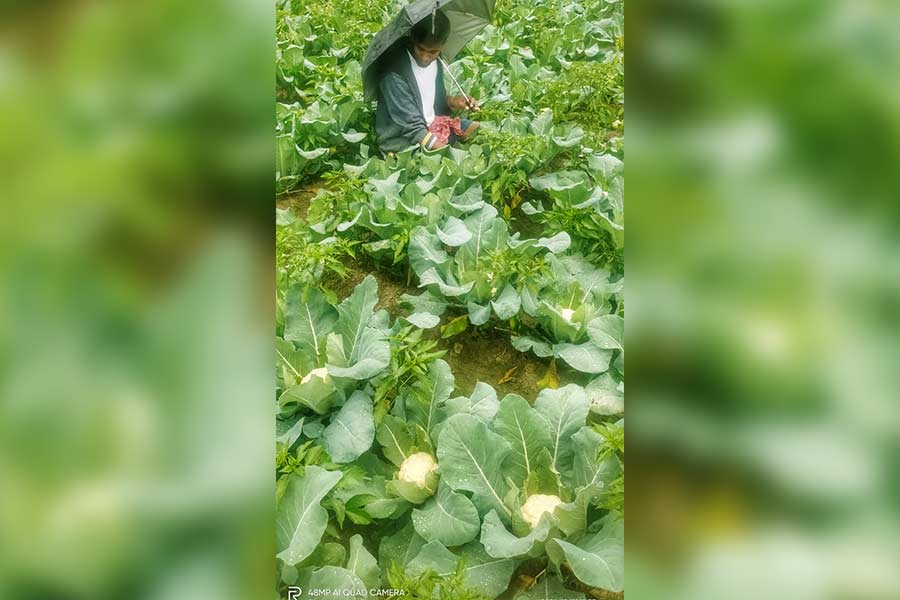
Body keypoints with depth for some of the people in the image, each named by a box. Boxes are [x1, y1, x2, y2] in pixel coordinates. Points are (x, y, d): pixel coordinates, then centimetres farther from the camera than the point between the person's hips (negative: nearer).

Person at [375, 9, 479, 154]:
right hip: (403, 142, -8)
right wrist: (438, 148, -29)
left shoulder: (436, 61, -2)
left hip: (433, 125, 8)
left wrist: (451, 101, -4)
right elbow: (409, 122, -26)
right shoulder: (394, 72, -26)